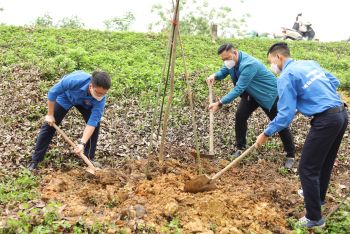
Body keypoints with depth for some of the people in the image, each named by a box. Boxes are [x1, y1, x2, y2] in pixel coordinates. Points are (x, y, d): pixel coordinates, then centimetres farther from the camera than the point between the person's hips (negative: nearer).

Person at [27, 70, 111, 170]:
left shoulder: (100, 99, -37)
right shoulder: (75, 80, -46)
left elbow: (92, 122, -37)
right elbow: (53, 92, -30)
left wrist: (82, 143, -45)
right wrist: (50, 115, -22)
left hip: (85, 102, 2)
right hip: (66, 96, -2)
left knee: (96, 125, -11)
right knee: (49, 125, -5)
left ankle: (89, 158, 7)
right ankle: (35, 160, 6)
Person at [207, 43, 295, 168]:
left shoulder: (248, 65, -38)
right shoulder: (232, 60, -12)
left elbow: (238, 89, -40)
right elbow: (224, 71, 4)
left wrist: (220, 103, -43)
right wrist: (215, 76, -21)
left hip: (269, 94, -7)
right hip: (251, 93, 8)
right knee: (240, 116, -6)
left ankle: (290, 155, 12)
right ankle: (240, 148, 9)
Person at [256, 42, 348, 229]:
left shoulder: (286, 77, -10)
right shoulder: (310, 63, 15)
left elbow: (285, 115, -13)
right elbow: (335, 82, 22)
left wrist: (266, 134, -3)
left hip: (325, 120, -9)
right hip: (342, 114, 9)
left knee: (307, 169, 1)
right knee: (326, 162, 26)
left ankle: (314, 218, 10)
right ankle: (318, 196, 47)